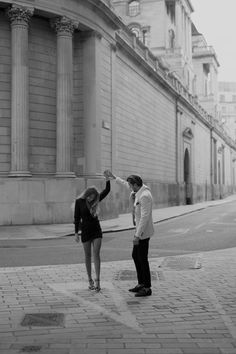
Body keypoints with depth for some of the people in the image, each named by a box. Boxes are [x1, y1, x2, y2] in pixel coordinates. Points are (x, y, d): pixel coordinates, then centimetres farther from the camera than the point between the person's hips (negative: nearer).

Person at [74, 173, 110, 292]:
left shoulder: (95, 200, 2)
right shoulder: (79, 201, -6)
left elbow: (107, 191, -7)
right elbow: (76, 217, -4)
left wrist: (107, 179, -20)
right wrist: (76, 233, -6)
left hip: (96, 229, 2)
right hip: (85, 230, -2)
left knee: (96, 254, -8)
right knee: (88, 256, 5)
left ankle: (97, 280, -10)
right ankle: (90, 280, 15)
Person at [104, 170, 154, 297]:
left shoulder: (144, 196, -24)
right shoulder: (141, 190, 6)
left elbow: (144, 217, -28)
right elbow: (126, 185, 26)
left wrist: (137, 235, -27)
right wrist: (114, 177, 31)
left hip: (143, 232, -10)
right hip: (140, 230, 10)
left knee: (142, 259, -2)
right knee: (135, 256, 17)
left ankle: (147, 288, 8)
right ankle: (141, 284, 27)